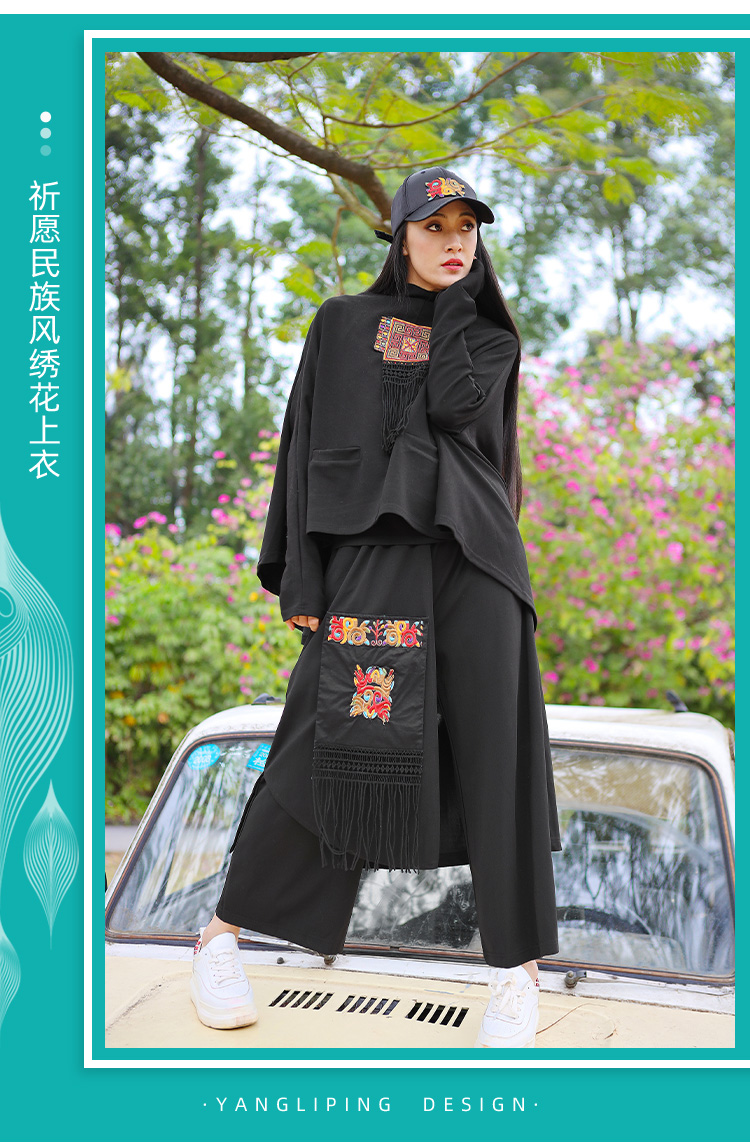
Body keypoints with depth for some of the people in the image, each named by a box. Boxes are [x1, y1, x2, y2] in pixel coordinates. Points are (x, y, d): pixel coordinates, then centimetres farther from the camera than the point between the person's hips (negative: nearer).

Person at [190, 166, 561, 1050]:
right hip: (371, 552, -2)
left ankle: (517, 968, 7)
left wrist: (457, 297, 6)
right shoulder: (342, 324, 11)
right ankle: (222, 934, 11)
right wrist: (298, 571, -5)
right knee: (328, 743, -6)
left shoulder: (491, 338, 16)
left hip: (473, 554, 2)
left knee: (494, 749, -4)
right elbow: (307, 445, 4)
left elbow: (455, 402, -7)